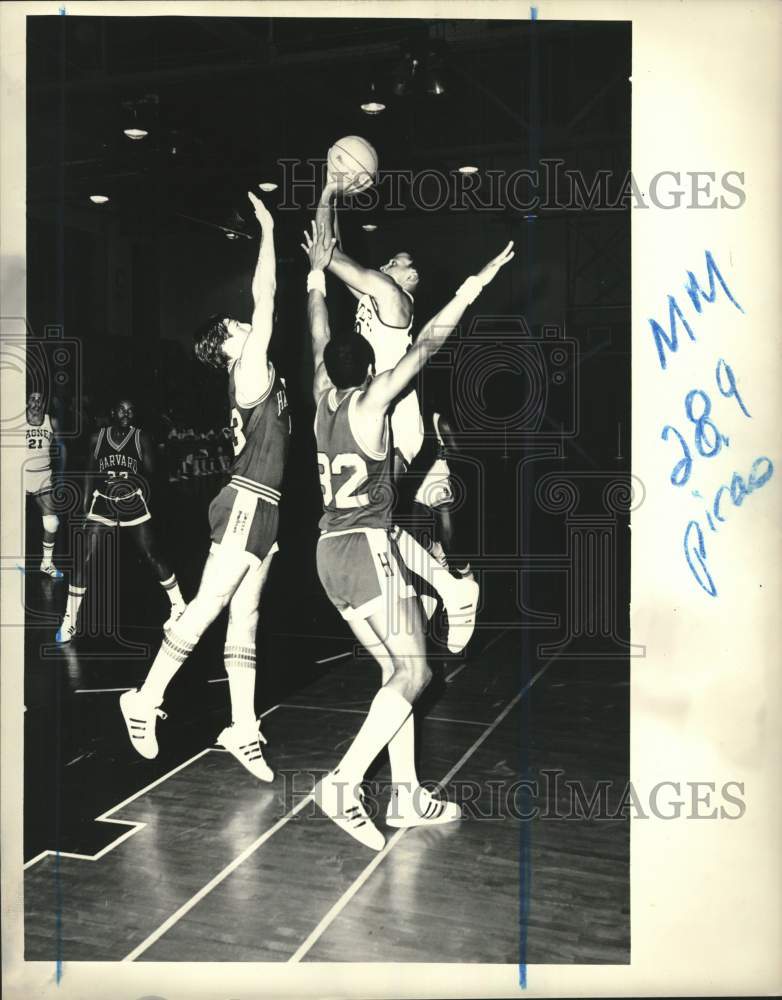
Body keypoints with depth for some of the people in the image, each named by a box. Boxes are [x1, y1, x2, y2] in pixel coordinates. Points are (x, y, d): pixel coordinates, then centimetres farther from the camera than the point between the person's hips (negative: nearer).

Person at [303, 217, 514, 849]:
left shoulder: (323, 400, 11)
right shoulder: (369, 402, -6)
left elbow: (320, 342, 24)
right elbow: (426, 346, -10)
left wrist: (317, 274, 34)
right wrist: (473, 286, -6)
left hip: (331, 552, 8)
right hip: (368, 548, -8)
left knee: (397, 670, 12)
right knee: (413, 674, -3)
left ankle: (407, 796, 13)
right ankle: (344, 784, -12)